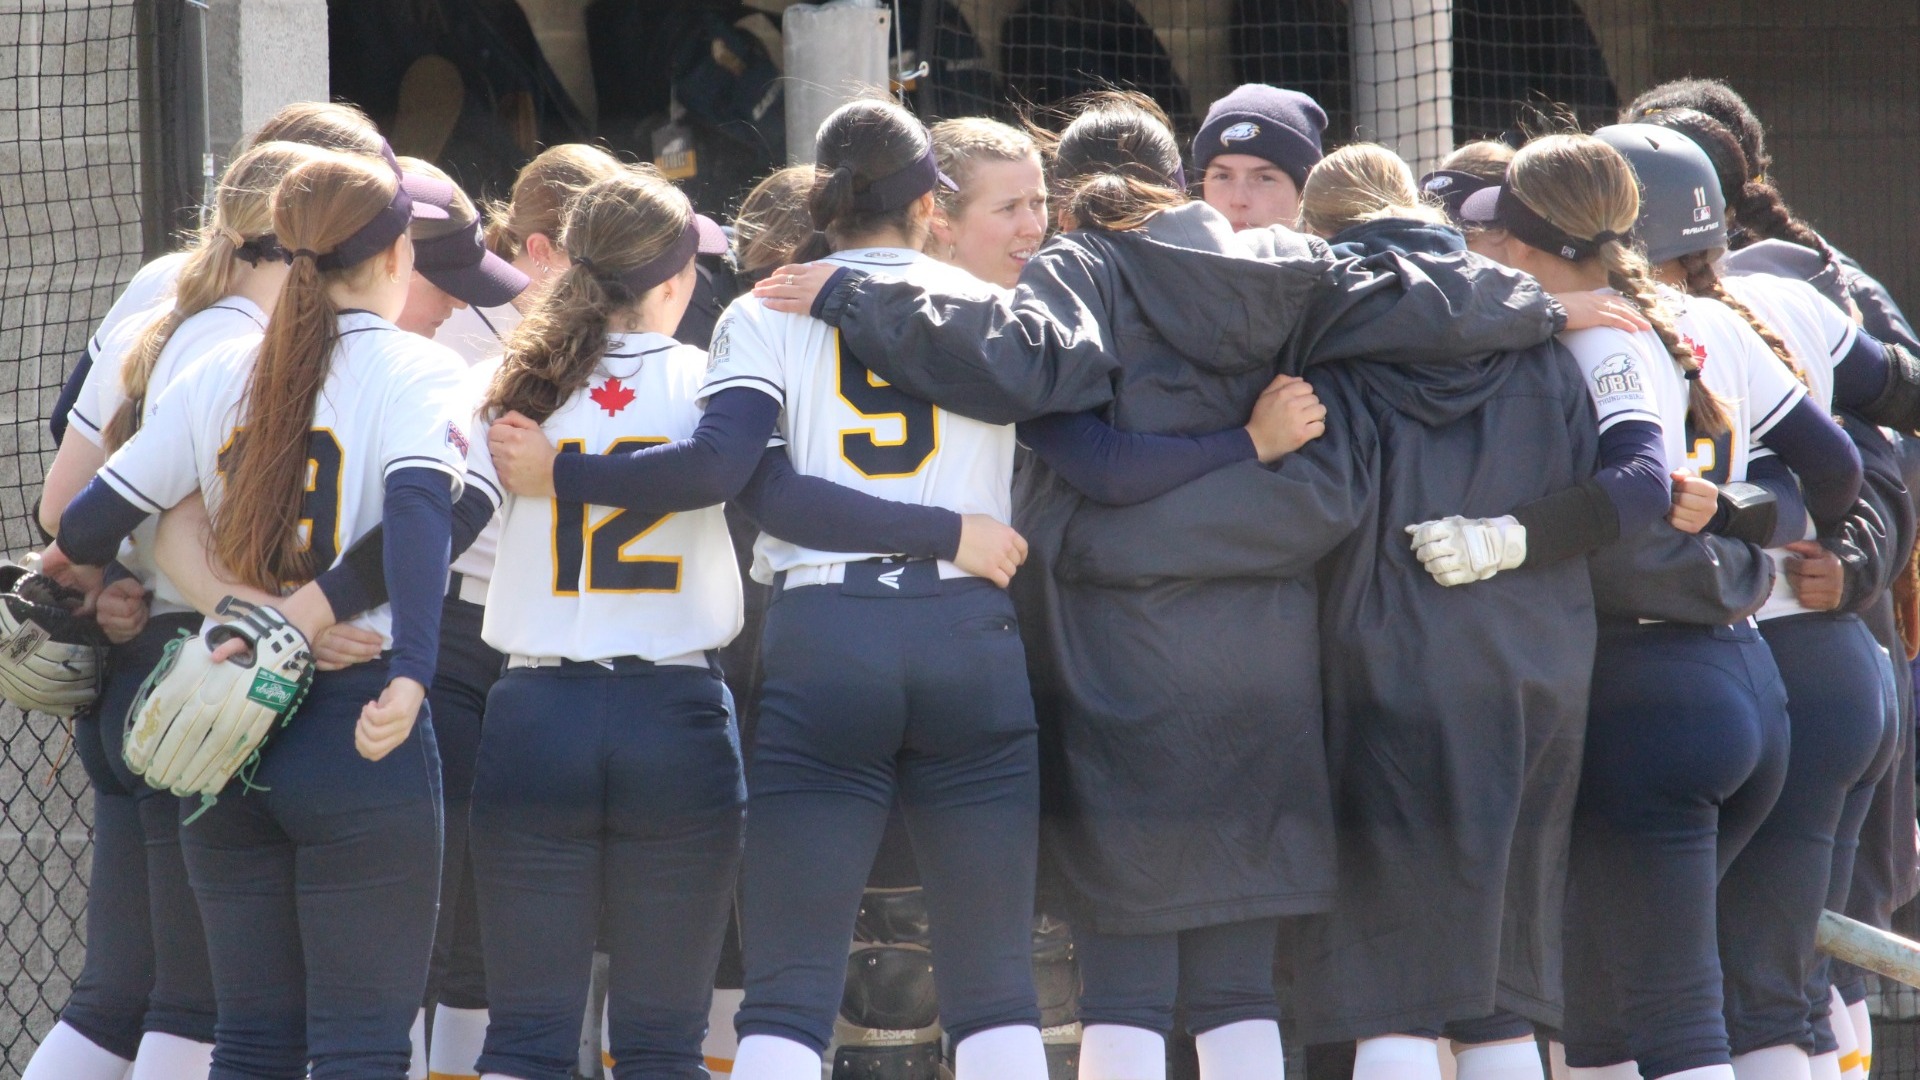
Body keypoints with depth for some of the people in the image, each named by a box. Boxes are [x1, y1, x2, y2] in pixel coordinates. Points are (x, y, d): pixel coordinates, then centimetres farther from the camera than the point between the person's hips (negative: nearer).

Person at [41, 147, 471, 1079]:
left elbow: (91, 521, 8)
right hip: (357, 740, -5)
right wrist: (410, 678, -32)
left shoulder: (222, 373, 8)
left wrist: (82, 570, 31)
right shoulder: (415, 371, -5)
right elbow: (418, 505, -23)